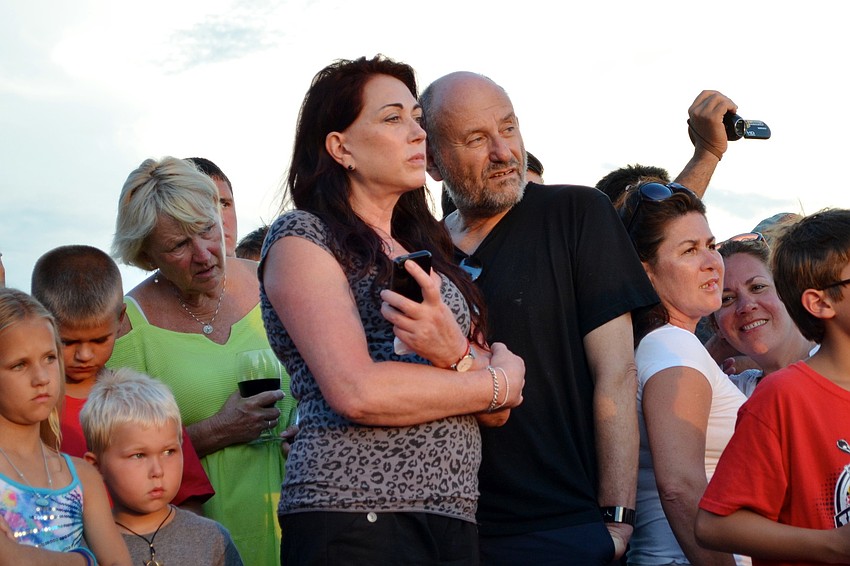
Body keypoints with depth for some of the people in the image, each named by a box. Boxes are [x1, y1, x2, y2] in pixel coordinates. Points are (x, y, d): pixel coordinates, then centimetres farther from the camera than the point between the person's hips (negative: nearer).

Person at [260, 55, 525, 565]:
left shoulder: (427, 251, 17)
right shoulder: (301, 237, -3)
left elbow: (498, 411, 8)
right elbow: (357, 392, -17)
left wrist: (455, 354, -15)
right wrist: (498, 382, -4)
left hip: (455, 522, 6)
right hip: (355, 524, -6)